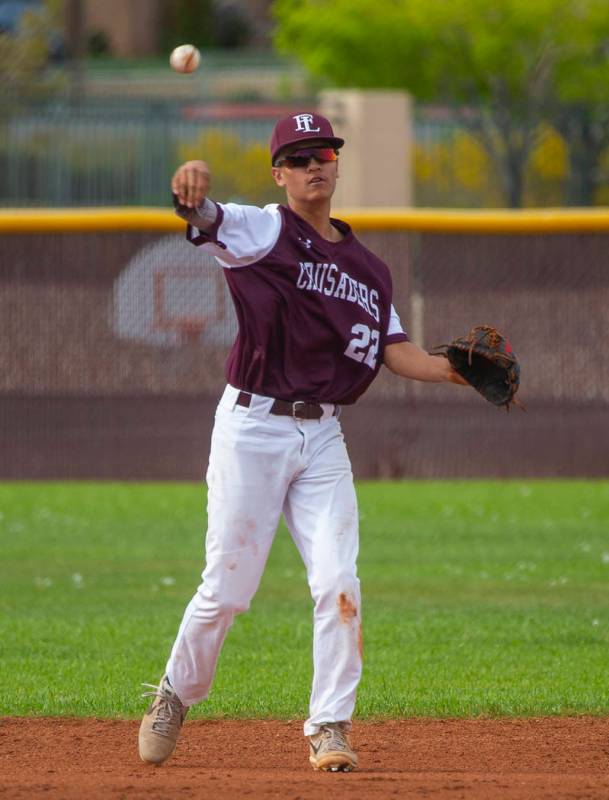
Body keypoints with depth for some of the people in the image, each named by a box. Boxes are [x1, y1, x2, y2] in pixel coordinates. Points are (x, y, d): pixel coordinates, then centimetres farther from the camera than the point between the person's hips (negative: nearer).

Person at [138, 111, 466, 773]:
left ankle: (329, 727, 1)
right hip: (253, 427, -4)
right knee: (227, 589, -2)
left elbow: (392, 348, 14)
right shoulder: (261, 230, -3)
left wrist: (453, 370, -4)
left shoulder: (365, 267, 15)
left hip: (322, 437, 4)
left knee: (338, 584, -7)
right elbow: (204, 217, -23)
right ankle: (175, 694, 22)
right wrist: (193, 187, -47)